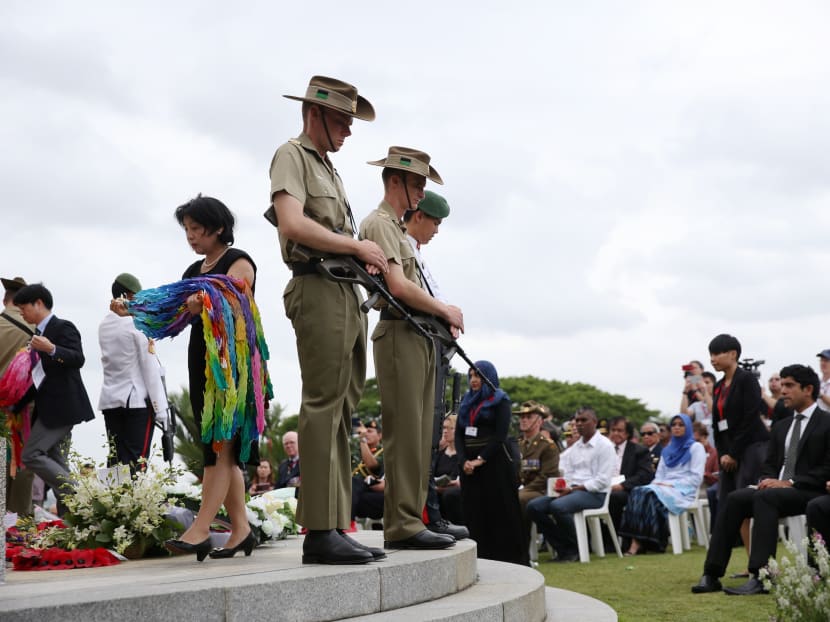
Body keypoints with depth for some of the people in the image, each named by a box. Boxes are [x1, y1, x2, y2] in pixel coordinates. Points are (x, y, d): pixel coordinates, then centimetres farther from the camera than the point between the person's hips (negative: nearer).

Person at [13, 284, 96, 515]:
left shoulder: (63, 327, -8)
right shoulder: (39, 334, 18)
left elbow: (78, 359, -21)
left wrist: (52, 349, -37)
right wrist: (16, 406, 18)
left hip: (62, 406, -9)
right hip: (49, 408, 9)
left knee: (32, 455, -14)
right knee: (55, 463, 6)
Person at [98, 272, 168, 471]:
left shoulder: (104, 325, 9)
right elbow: (149, 366, -10)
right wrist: (159, 406, -8)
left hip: (110, 400, 6)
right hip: (137, 400, -6)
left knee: (115, 457, 5)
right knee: (137, 458, -5)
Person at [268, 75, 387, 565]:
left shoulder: (328, 167, 27)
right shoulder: (293, 155, -1)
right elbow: (293, 224, -17)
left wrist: (365, 257, 6)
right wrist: (356, 246, -10)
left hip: (350, 296, 10)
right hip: (320, 290, -10)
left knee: (343, 413, 7)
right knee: (323, 407, -13)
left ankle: (338, 529, 9)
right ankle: (320, 532, -14)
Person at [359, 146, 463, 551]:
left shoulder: (397, 227, 25)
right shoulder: (379, 223, -7)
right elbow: (398, 286, -19)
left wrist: (441, 318, 8)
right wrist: (445, 310, -8)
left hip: (419, 336, 10)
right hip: (399, 335, -10)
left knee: (419, 436, 9)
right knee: (404, 434, -12)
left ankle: (411, 520, 13)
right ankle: (402, 526, -12)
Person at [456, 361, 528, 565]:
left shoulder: (500, 401, 1)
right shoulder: (466, 401, 17)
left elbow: (500, 435, -10)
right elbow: (458, 434, 10)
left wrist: (480, 460, -17)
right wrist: (464, 461, -6)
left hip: (494, 463, -5)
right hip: (469, 464, 6)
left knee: (499, 512, -5)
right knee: (474, 514, 3)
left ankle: (510, 558, -4)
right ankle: (479, 559, 7)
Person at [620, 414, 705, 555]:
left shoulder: (696, 448, 8)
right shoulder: (667, 450, 28)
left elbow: (696, 478, -3)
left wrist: (671, 484, -12)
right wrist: (658, 483, -3)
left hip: (683, 490, -5)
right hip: (663, 487, 5)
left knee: (651, 495, -34)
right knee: (636, 493, -28)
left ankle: (640, 541, -36)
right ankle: (635, 541, -40)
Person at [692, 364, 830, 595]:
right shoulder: (781, 427, 22)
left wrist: (790, 483, -18)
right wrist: (767, 480, -3)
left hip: (810, 492, -7)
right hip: (775, 488, 7)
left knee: (764, 497, -34)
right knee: (733, 499, -19)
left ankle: (760, 577, -40)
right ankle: (711, 575, -24)